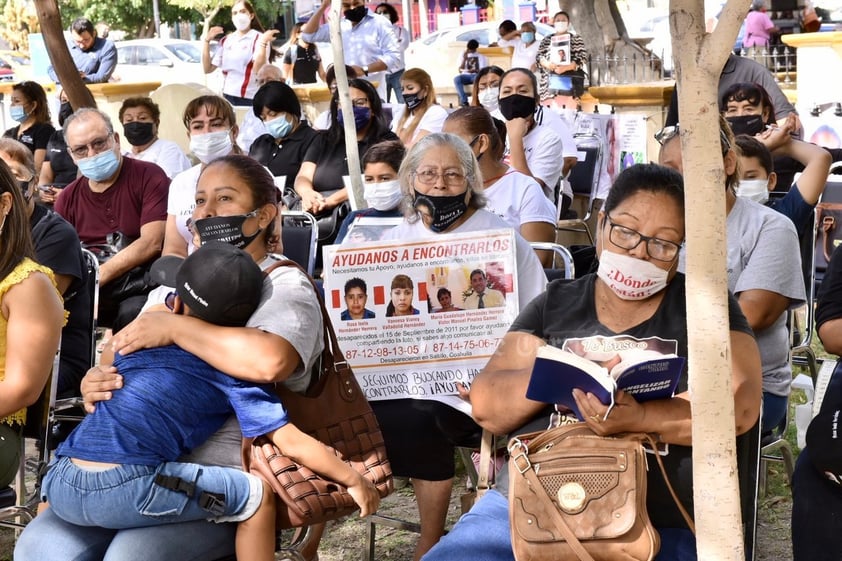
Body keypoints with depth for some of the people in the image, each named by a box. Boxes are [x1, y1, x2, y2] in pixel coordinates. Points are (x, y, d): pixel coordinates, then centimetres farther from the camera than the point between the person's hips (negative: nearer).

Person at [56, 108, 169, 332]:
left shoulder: (148, 177, 0)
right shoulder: (68, 198, 15)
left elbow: (152, 242, -10)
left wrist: (96, 276, -15)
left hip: (140, 288, -3)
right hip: (86, 294, 4)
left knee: (133, 314, -36)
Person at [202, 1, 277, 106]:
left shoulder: (259, 38, -3)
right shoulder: (225, 40, 13)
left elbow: (259, 69, -16)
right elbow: (207, 69, 11)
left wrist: (263, 42, -24)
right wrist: (206, 40, 6)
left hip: (250, 99, -5)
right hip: (228, 97, 5)